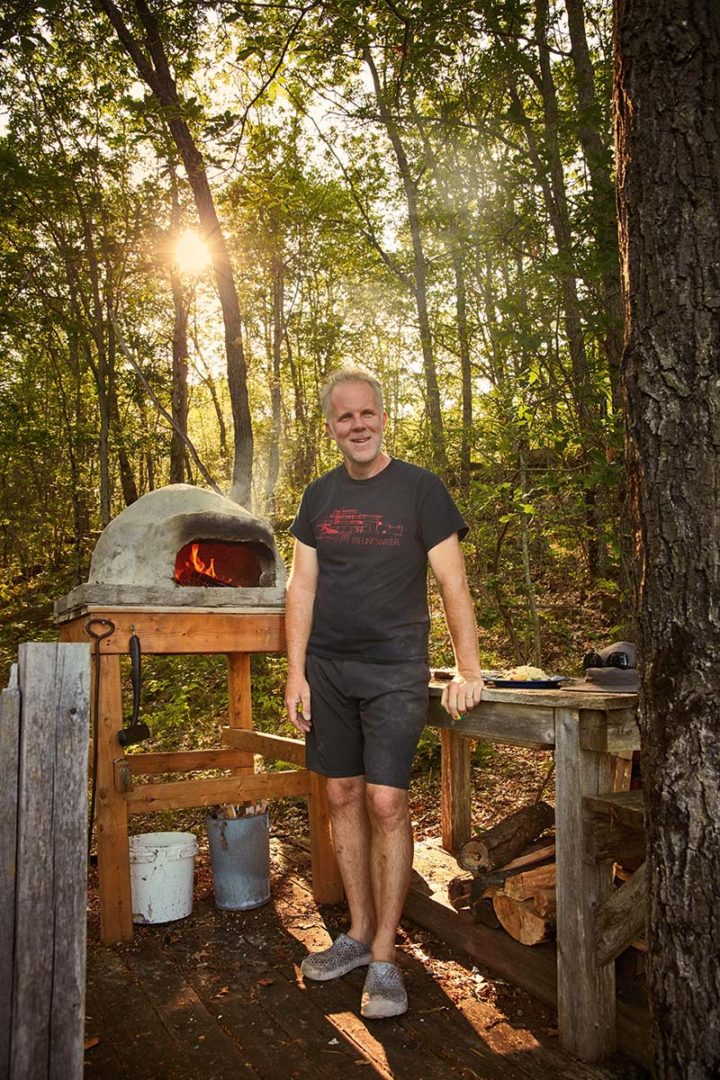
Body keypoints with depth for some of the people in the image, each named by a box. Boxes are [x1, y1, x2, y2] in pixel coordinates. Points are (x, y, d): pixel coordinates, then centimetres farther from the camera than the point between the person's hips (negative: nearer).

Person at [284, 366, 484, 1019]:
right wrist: (296, 673, 2)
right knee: (343, 797, 8)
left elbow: (453, 583, -6)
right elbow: (302, 585, 9)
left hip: (395, 670, -4)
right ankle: (359, 933, 24)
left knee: (387, 802, -7)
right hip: (327, 668, 4)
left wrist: (468, 671, -12)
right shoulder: (320, 495, 9)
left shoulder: (420, 489, -3)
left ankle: (385, 957, 7)